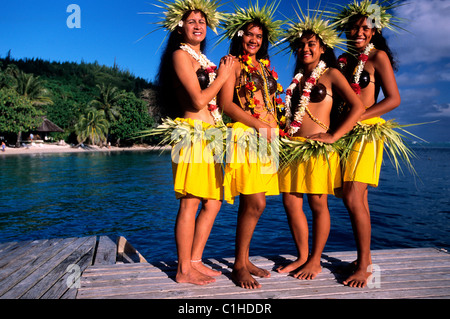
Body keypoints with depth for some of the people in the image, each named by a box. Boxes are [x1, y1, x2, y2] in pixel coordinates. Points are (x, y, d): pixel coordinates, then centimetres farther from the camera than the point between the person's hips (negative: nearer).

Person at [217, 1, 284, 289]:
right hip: (246, 136, -7)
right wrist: (258, 124, -15)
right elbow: (226, 103, -9)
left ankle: (244, 261, 19)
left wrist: (277, 128, 9)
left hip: (267, 139, 7)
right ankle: (239, 265, 4)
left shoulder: (264, 67, 23)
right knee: (256, 203, -11)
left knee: (251, 204, 8)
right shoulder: (233, 63, 2)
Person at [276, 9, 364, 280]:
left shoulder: (331, 74, 3)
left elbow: (358, 107, -6)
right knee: (291, 203, 5)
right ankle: (302, 257, 20)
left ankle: (315, 261, 16)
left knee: (318, 205, 2)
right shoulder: (298, 78, 19)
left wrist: (333, 136, -13)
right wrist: (281, 132, 7)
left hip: (317, 146, -6)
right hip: (291, 145, 6)